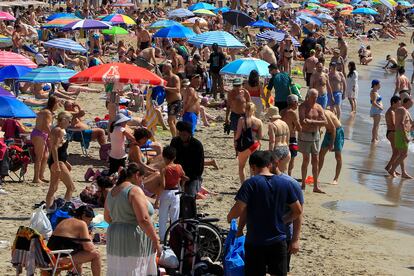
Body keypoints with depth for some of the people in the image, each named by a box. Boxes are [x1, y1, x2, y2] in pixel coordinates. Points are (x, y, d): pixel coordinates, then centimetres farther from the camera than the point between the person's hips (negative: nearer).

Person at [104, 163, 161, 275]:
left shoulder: (112, 192, 12)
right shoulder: (135, 190, -14)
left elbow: (107, 218, 23)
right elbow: (143, 220, -20)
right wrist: (155, 241, -15)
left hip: (114, 241, 8)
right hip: (133, 241, -8)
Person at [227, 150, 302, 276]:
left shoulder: (250, 183, -12)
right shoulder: (285, 182, 0)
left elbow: (239, 209, -19)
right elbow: (298, 211, 4)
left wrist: (229, 217, 2)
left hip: (255, 242, -3)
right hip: (278, 241, 3)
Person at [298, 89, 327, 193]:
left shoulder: (318, 107, 4)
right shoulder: (303, 106, -9)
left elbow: (325, 122, -8)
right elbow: (302, 122, -25)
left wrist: (311, 121, -18)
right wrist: (316, 123, -20)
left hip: (315, 135, 4)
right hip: (305, 135, -4)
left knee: (315, 161, 5)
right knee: (306, 160, -1)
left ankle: (316, 186, 8)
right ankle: (303, 184, 10)